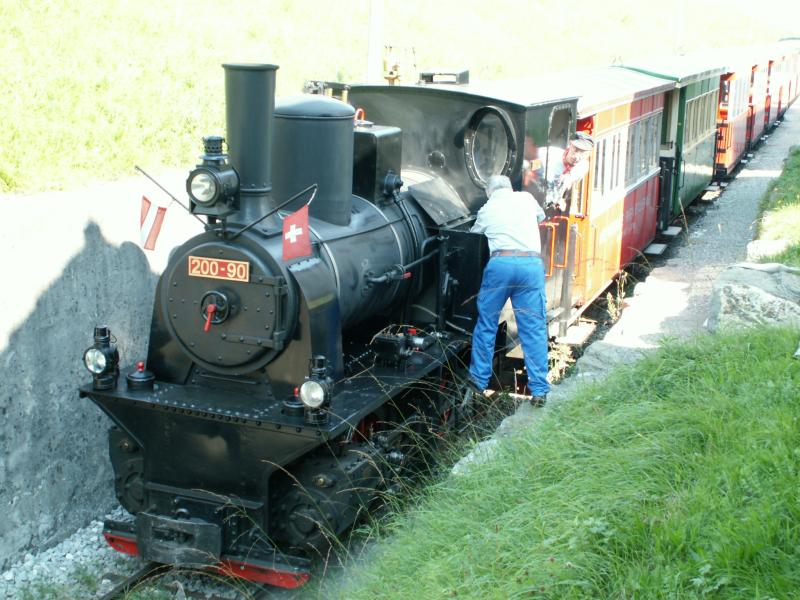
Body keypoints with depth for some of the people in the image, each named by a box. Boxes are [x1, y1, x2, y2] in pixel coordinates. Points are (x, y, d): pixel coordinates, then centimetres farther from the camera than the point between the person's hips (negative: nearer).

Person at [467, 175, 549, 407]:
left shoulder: (486, 210, 14)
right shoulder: (526, 198, 17)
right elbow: (541, 216, 36)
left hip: (500, 264, -1)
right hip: (532, 264, 1)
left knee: (486, 324, 13)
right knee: (534, 329, 3)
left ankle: (478, 381, 19)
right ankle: (539, 390, 3)